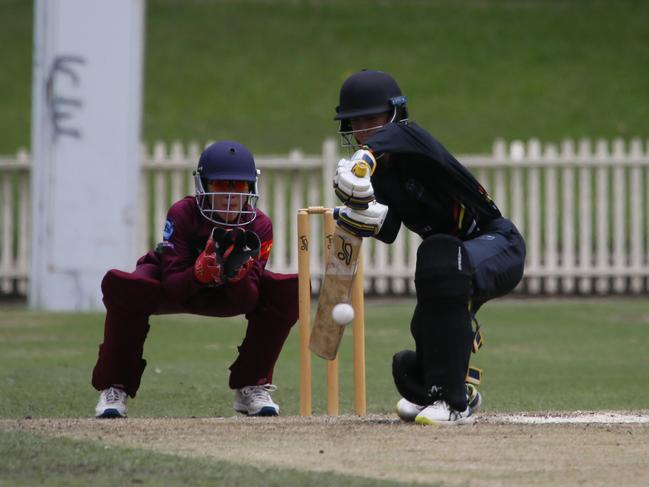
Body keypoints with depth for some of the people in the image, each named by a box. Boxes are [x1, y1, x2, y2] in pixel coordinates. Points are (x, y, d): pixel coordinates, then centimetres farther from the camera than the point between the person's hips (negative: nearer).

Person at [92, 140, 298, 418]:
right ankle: (115, 388, -18)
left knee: (288, 291, -21)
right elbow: (172, 286, -30)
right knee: (122, 286, -36)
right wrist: (205, 268, -49)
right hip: (175, 290, -3)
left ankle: (252, 387, -7)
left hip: (226, 295, 3)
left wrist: (237, 272, -43)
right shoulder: (183, 214, -28)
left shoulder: (259, 226, -20)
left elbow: (248, 303, -22)